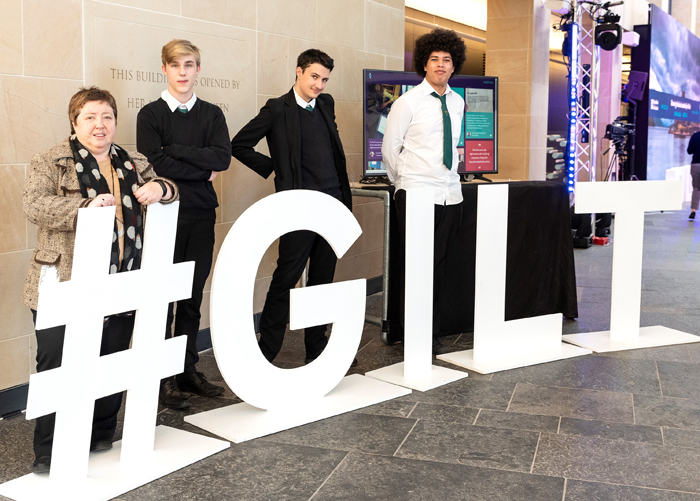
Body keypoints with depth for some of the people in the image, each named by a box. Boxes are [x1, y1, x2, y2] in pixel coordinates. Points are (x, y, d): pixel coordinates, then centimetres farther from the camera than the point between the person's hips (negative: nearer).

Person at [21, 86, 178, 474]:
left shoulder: (134, 164, 16)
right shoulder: (51, 162, -1)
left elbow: (170, 188, 17)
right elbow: (32, 203, -13)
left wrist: (161, 188, -8)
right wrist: (84, 208, -27)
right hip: (65, 289, -5)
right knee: (57, 369, 0)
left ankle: (101, 439, 30)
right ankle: (49, 454, 11)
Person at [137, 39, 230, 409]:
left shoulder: (212, 114, 11)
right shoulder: (150, 114, 1)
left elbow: (223, 157, -6)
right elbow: (155, 164, -13)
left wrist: (175, 149, -11)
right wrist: (203, 169, -7)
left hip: (202, 214, 3)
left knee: (193, 297, 9)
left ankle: (188, 370, 21)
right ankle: (163, 377, 9)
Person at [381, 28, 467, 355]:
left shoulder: (457, 102, 12)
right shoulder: (408, 102, -4)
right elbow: (390, 148, 2)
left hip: (450, 194, 5)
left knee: (438, 267, 8)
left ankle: (432, 335, 17)